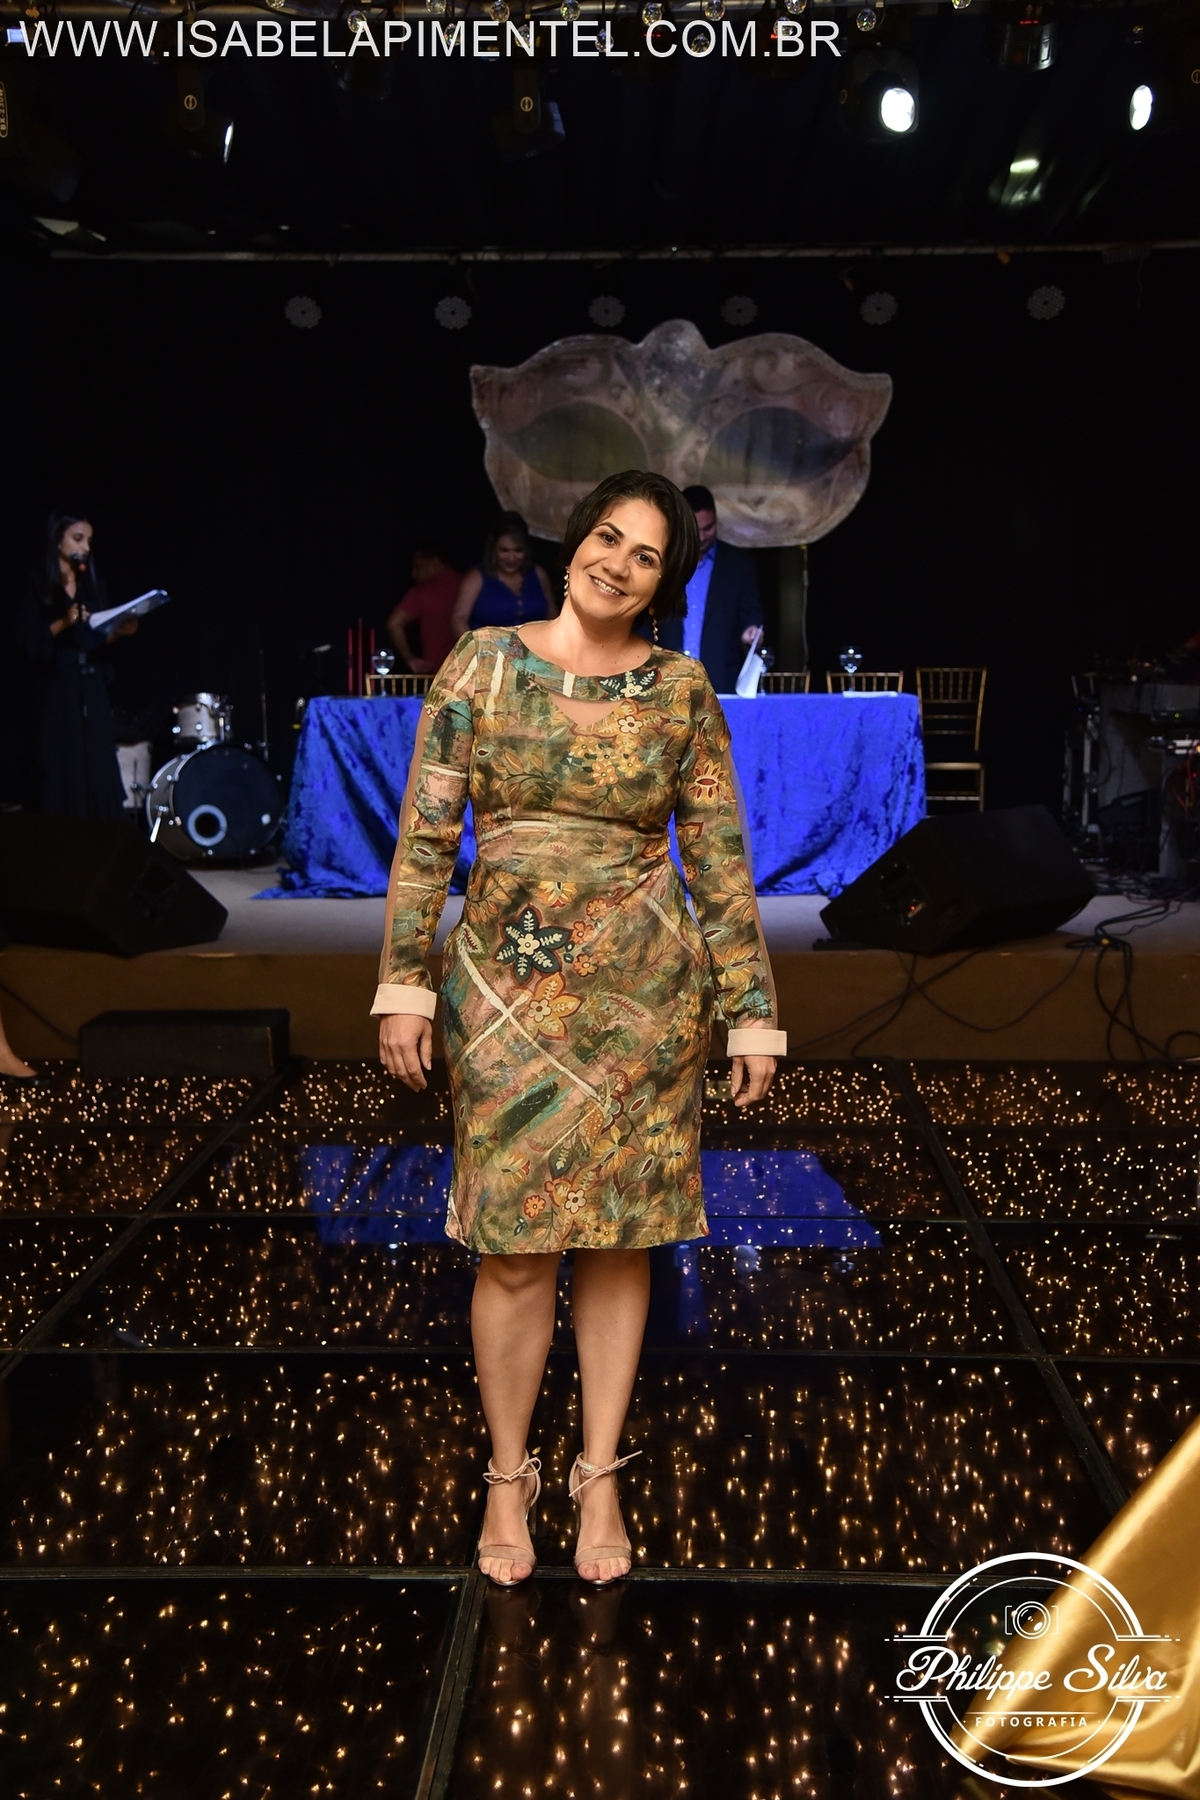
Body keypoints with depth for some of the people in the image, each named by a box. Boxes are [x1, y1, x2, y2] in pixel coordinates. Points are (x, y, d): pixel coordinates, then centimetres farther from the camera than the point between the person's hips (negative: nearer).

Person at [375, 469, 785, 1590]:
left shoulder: (682, 691, 1)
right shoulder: (482, 663, 0)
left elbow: (720, 857, 2)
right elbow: (425, 834, 0)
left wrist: (751, 1012, 1)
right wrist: (405, 984, -5)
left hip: (643, 991, 1)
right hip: (509, 989, 0)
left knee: (620, 1237, 9)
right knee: (516, 1247, 1)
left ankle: (600, 1477, 26)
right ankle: (508, 1477, 23)